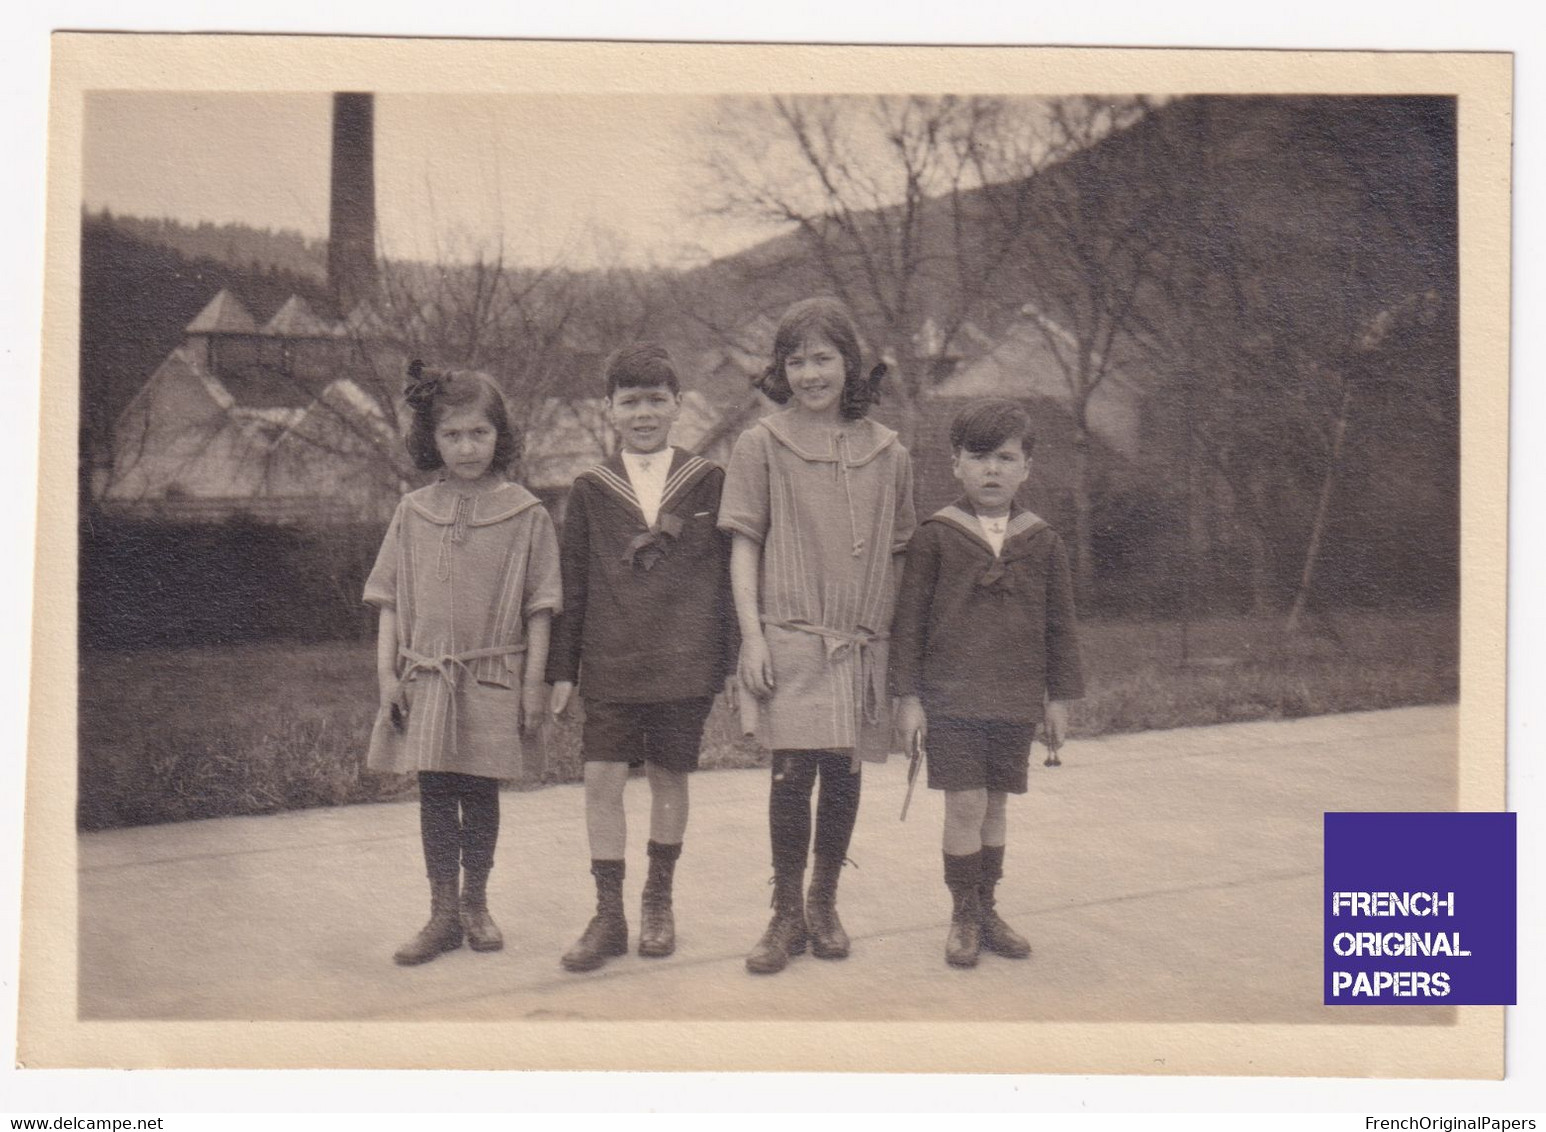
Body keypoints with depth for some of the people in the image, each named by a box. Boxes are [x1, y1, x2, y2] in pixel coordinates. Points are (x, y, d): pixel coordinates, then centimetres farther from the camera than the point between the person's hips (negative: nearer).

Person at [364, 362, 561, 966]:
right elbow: (390, 600, 8)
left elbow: (538, 608, 1)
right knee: (434, 792, 5)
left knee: (480, 793, 6)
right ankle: (443, 913, 14)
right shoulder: (413, 513, 5)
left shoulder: (526, 515, -1)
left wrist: (533, 683, -2)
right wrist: (386, 672, 1)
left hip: (492, 679, -2)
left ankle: (475, 904, 24)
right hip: (424, 678, 2)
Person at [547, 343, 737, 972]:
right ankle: (608, 915, 5)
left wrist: (737, 656, 4)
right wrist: (561, 668, 6)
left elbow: (731, 572, 6)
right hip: (609, 666, 1)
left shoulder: (709, 482, 3)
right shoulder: (590, 490, 5)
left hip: (686, 662, 0)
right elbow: (571, 585, 8)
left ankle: (658, 899, 27)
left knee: (669, 778, 9)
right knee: (602, 780, -5)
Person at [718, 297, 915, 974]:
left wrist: (896, 639, 10)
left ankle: (824, 905, 22)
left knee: (844, 775, 5)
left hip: (862, 642, 3)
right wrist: (751, 634, -5)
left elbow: (897, 556, 15)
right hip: (789, 638, -2)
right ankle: (786, 914, 6)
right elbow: (744, 544, 2)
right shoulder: (761, 444, 3)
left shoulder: (887, 454, 10)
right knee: (793, 772, -8)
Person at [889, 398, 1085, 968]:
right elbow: (909, 619, -2)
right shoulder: (935, 537, -3)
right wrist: (908, 696, -5)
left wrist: (1059, 697, 9)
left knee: (994, 805, 12)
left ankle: (985, 908, 26)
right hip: (950, 696, -3)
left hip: (1017, 701, 3)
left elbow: (1060, 625, 11)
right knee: (965, 804, -5)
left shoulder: (1042, 543, 5)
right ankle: (964, 915, 10)